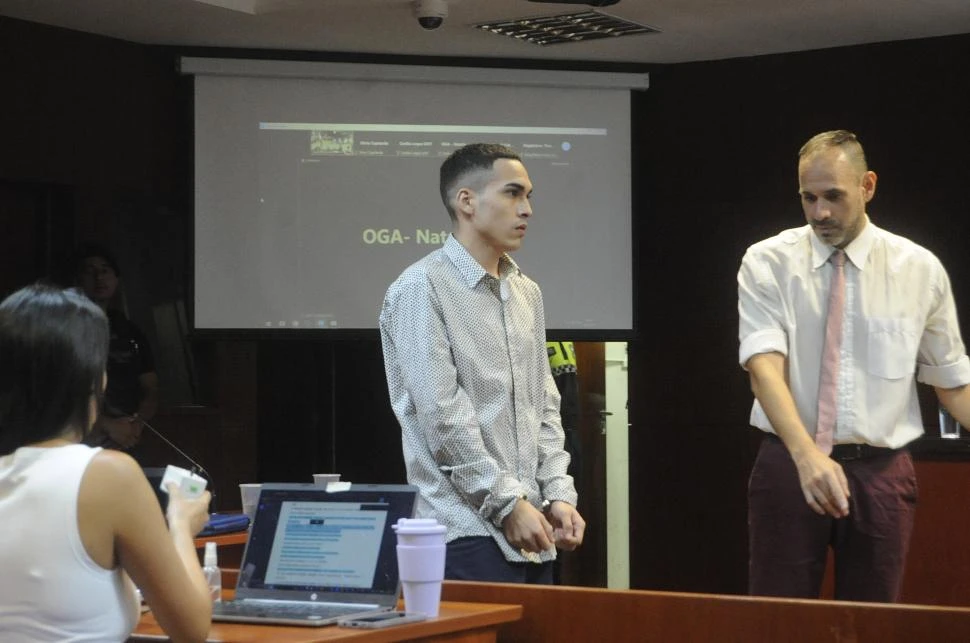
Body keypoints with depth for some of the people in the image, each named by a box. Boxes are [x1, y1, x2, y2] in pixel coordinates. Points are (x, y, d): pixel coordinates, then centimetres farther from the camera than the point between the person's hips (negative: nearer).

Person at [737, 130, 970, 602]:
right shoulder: (767, 264, -2)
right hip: (789, 465, -1)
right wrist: (807, 455, -31)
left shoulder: (919, 270, 2)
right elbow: (764, 366, -16)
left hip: (882, 472, 1)